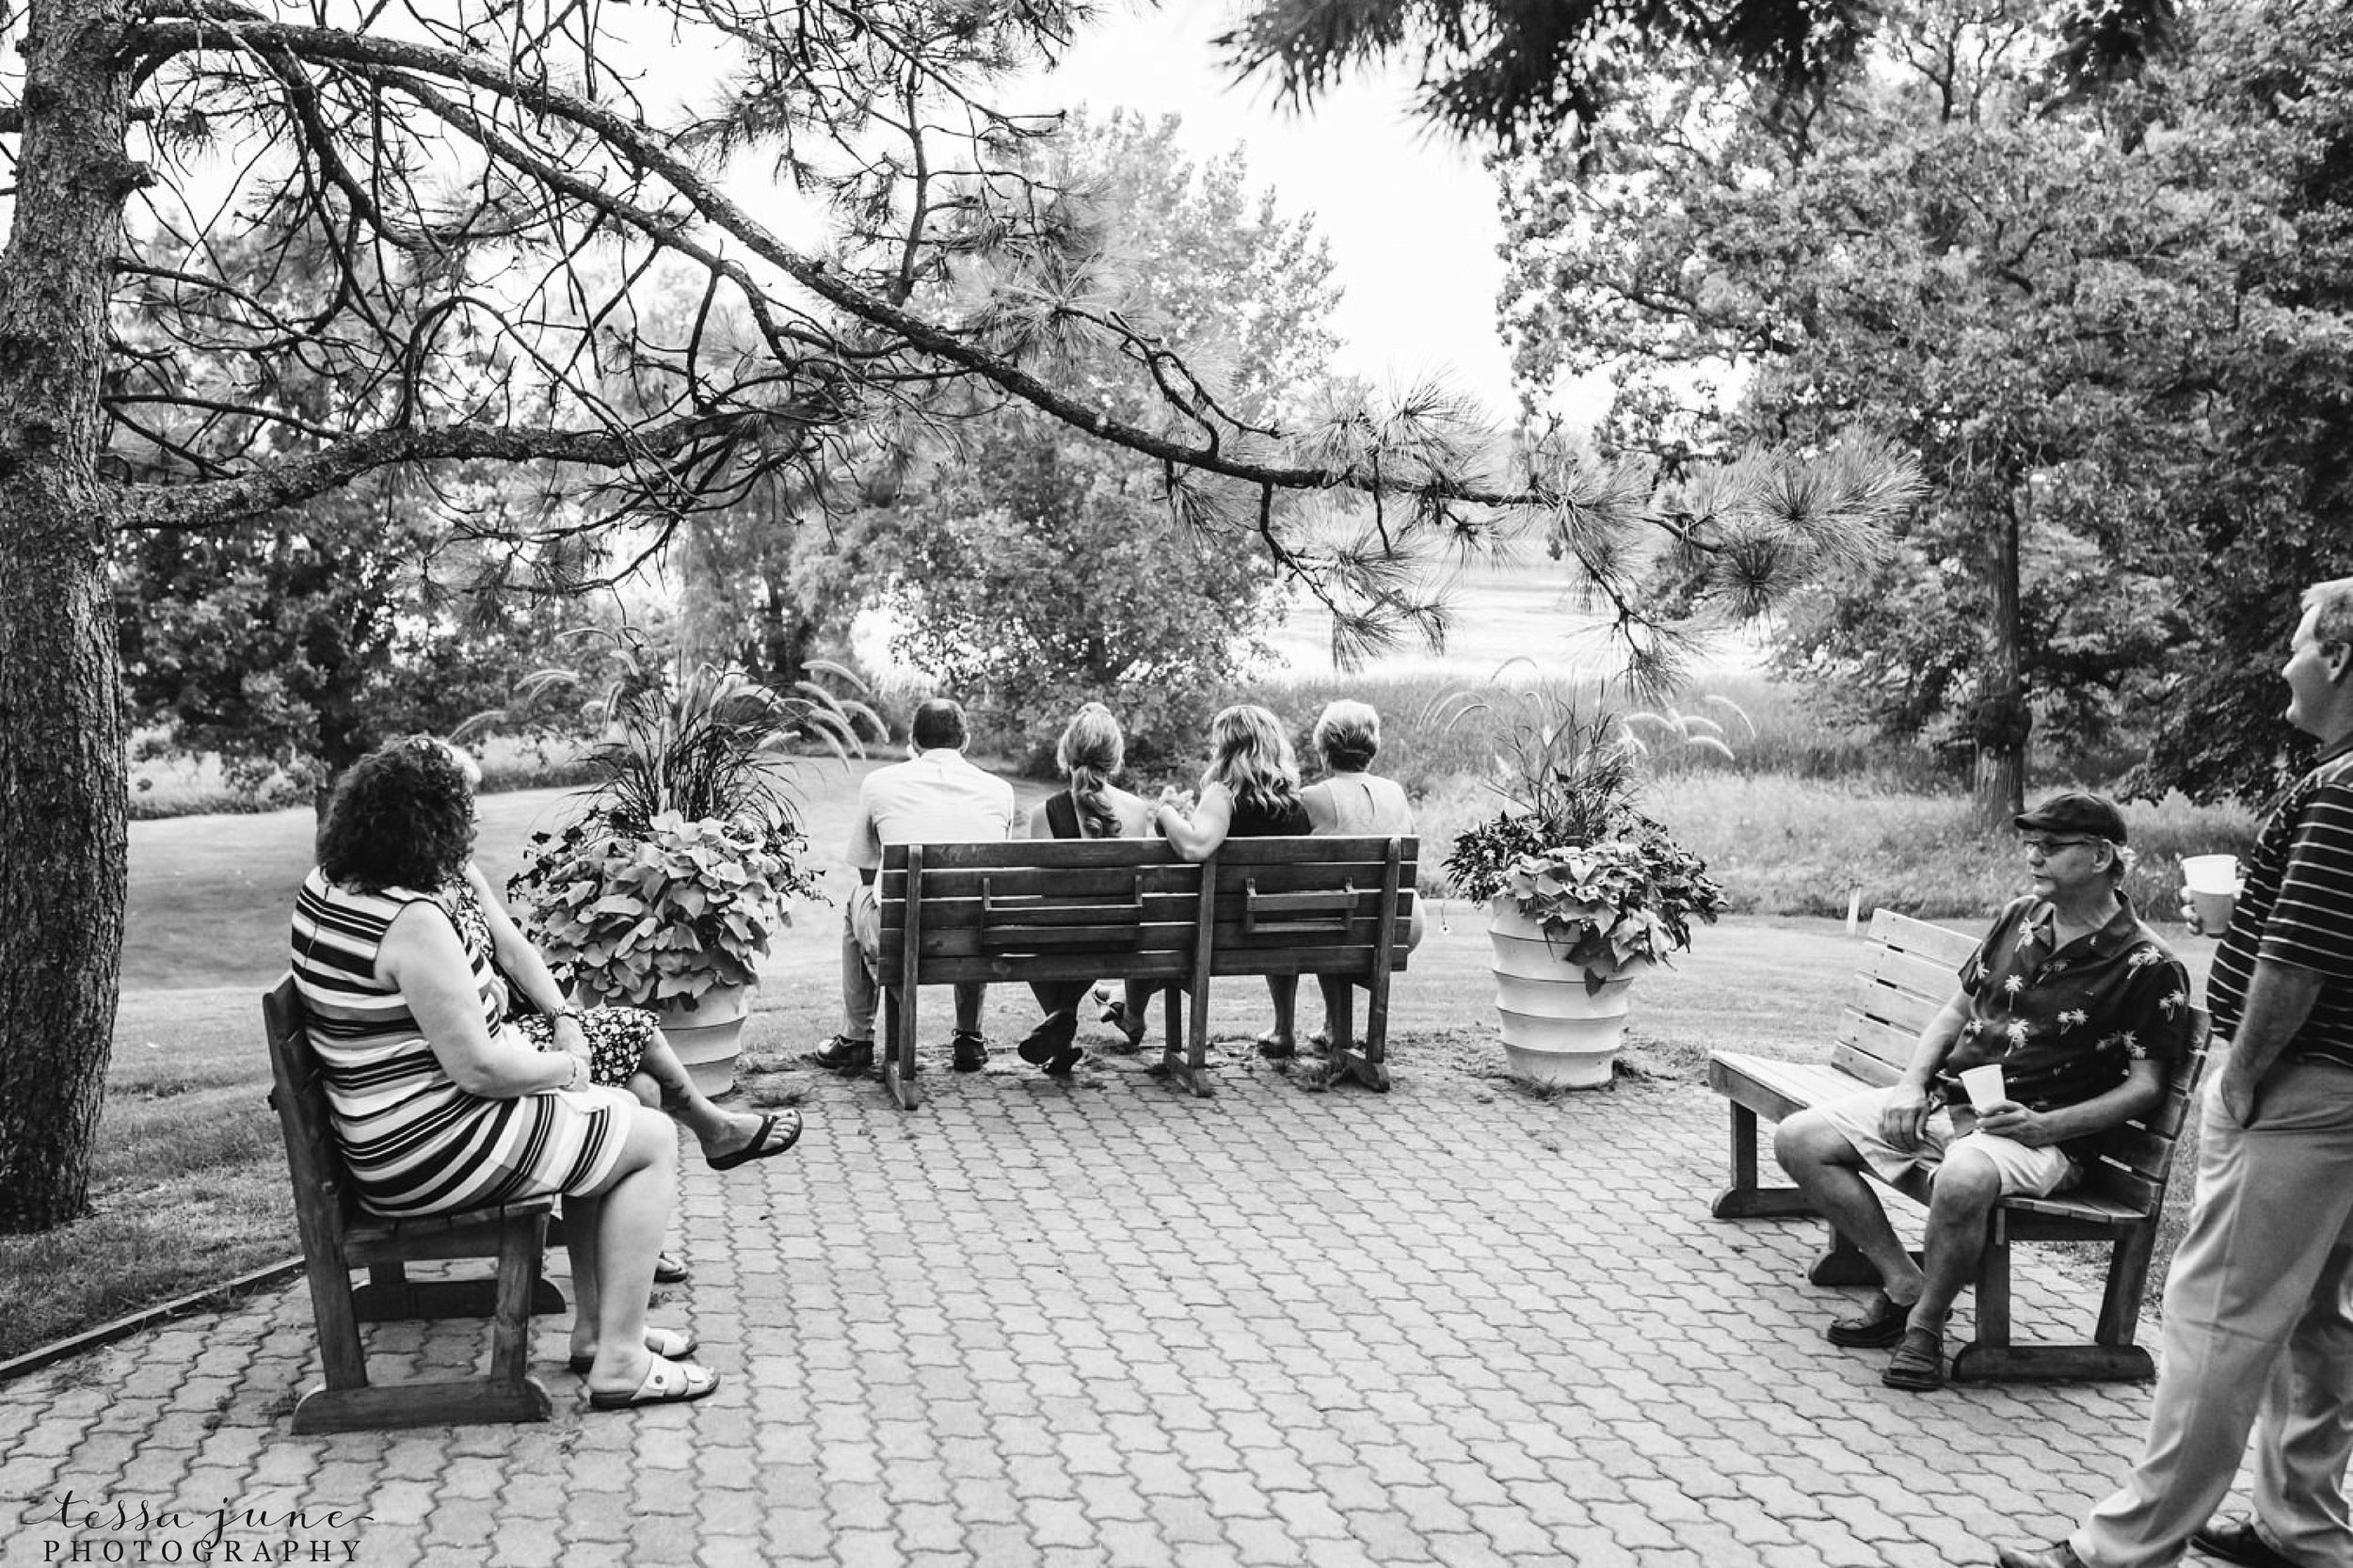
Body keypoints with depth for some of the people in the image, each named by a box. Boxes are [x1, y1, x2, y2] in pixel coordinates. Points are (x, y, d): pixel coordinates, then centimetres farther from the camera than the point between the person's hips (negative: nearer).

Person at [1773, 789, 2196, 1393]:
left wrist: (2044, 1126, -18)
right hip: (1949, 1097, 7)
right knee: (1800, 1139, -9)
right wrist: (1912, 1085, 3)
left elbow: (2144, 1085, -6)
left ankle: (1925, 1323, -14)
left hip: (2038, 1132, -7)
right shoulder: (2021, 918, 13)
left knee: (1962, 1180, -42)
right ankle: (1906, 1284, -2)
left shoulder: (2149, 967, -6)